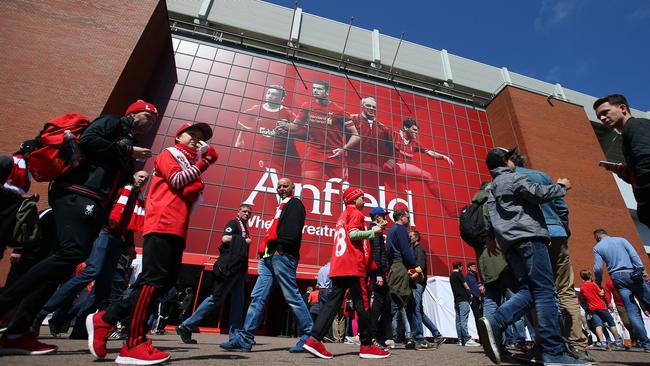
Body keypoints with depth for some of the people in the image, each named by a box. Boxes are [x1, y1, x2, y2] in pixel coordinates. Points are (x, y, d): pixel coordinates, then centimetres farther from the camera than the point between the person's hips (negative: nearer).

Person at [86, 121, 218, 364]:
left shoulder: (191, 166, 28)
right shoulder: (167, 154, 9)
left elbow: (189, 199, 18)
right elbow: (176, 181, -10)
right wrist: (205, 162, -7)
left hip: (177, 230, 8)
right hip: (162, 225, -8)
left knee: (165, 281, 6)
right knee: (154, 279, -12)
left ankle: (104, 320, 17)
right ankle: (134, 345, -6)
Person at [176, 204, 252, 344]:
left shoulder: (244, 228, 22)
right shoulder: (233, 223, -1)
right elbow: (225, 238, -19)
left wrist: (244, 270, 15)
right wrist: (244, 240, -8)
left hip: (238, 269, 9)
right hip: (229, 268, -9)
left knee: (238, 302, 6)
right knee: (216, 298, -6)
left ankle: (235, 335, 11)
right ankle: (186, 326, 5)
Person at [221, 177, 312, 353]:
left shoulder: (295, 204, 3)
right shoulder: (282, 206, 29)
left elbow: (292, 231, -14)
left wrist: (280, 248, -20)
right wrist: (266, 251, 13)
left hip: (283, 256, -9)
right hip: (270, 257, 9)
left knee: (292, 297, -5)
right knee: (258, 296, 4)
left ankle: (309, 335, 7)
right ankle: (244, 338, 7)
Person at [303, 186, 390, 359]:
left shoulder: (342, 216, 25)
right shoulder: (356, 213, -1)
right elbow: (353, 234, -15)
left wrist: (371, 234, 24)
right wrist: (373, 232, -3)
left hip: (338, 266, 8)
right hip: (353, 266, -8)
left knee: (333, 303, 4)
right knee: (362, 305, 0)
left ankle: (314, 339, -2)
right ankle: (367, 345, 7)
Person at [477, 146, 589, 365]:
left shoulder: (490, 189, 27)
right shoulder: (513, 178, 4)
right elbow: (539, 194, -6)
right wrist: (561, 186, 10)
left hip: (509, 242, 8)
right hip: (528, 236, -8)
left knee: (527, 290, 1)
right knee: (545, 291, -10)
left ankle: (494, 323, -18)